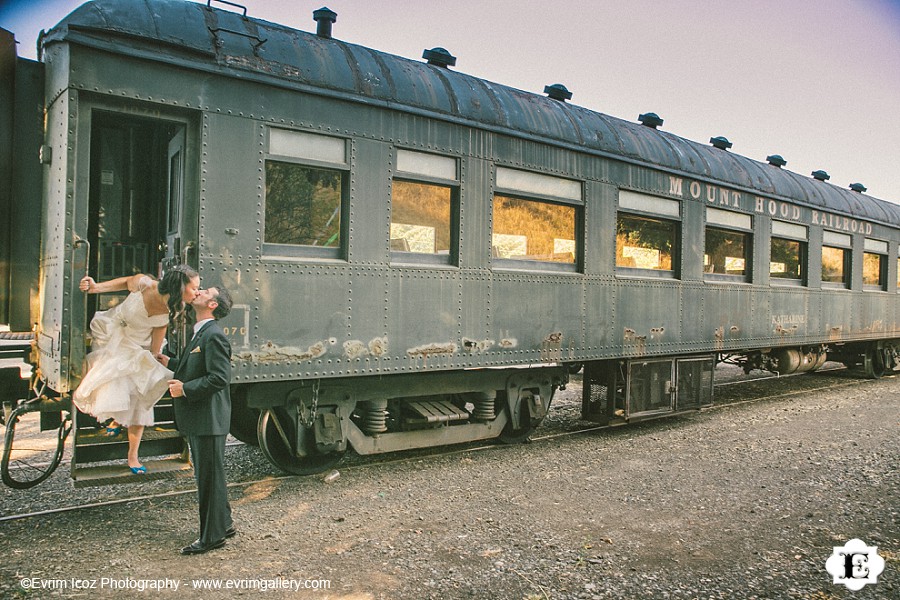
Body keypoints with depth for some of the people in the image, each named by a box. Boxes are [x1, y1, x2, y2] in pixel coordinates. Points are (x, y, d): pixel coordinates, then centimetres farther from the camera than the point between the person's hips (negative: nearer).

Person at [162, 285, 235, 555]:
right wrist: (170, 364, 14)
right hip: (198, 420, 10)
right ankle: (224, 524, 33)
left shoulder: (214, 336, -17)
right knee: (207, 475, 19)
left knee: (210, 477, 1)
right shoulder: (200, 334, 16)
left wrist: (185, 389, -19)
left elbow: (219, 378, -23)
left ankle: (212, 537, 13)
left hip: (208, 419, -10)